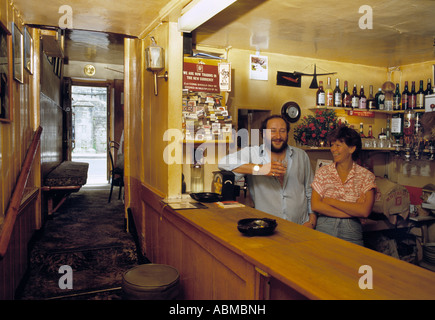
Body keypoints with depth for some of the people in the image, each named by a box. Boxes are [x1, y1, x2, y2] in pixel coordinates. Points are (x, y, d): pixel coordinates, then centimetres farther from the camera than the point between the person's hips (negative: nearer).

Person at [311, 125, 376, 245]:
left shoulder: (366, 176, 3)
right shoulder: (323, 172, 5)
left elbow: (365, 211, -10)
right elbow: (315, 205, -6)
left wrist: (330, 201, -8)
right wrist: (353, 211, -9)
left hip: (351, 232, 0)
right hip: (324, 228, 1)